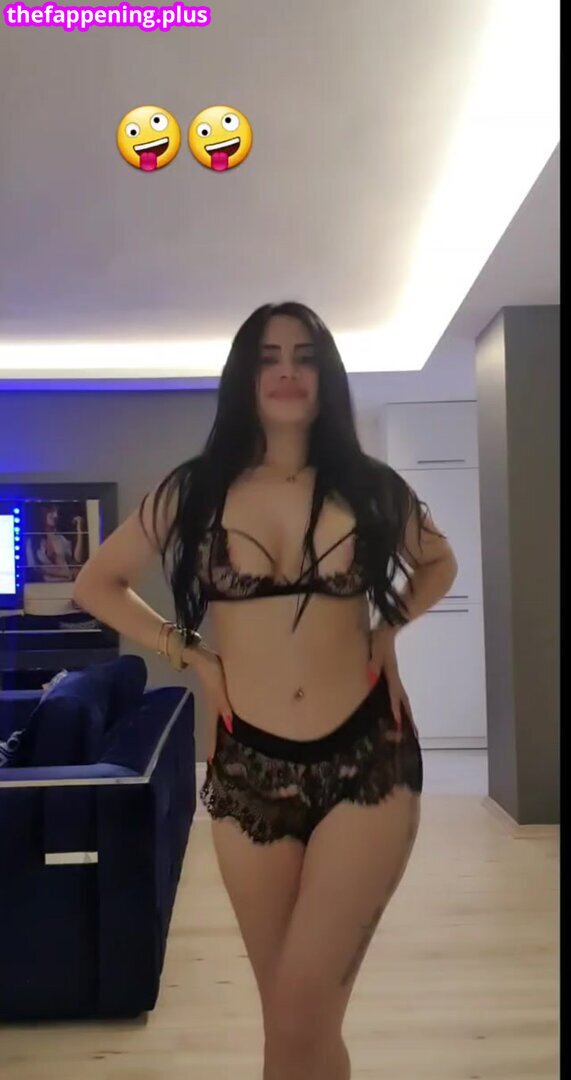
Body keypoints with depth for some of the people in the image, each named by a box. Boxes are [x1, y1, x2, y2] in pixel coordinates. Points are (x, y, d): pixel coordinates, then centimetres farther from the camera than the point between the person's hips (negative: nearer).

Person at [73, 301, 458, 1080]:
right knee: (299, 1016, 12)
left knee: (299, 1016, -8)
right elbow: (98, 584, 12)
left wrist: (388, 629, 6)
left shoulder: (370, 487, 3)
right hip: (248, 769, 1)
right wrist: (190, 654, 2)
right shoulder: (194, 492, 1)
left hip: (368, 758, -1)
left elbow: (438, 563, 22)